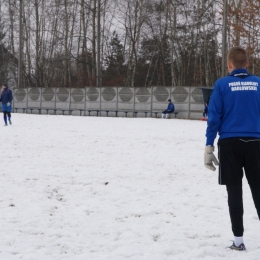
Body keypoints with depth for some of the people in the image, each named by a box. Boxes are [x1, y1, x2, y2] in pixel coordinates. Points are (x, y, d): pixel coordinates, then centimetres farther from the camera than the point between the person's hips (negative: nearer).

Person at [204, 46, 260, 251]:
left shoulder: (222, 84, -2)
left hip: (230, 143, -2)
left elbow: (214, 117, -4)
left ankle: (239, 240, 5)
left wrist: (209, 146, 0)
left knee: (234, 191, 4)